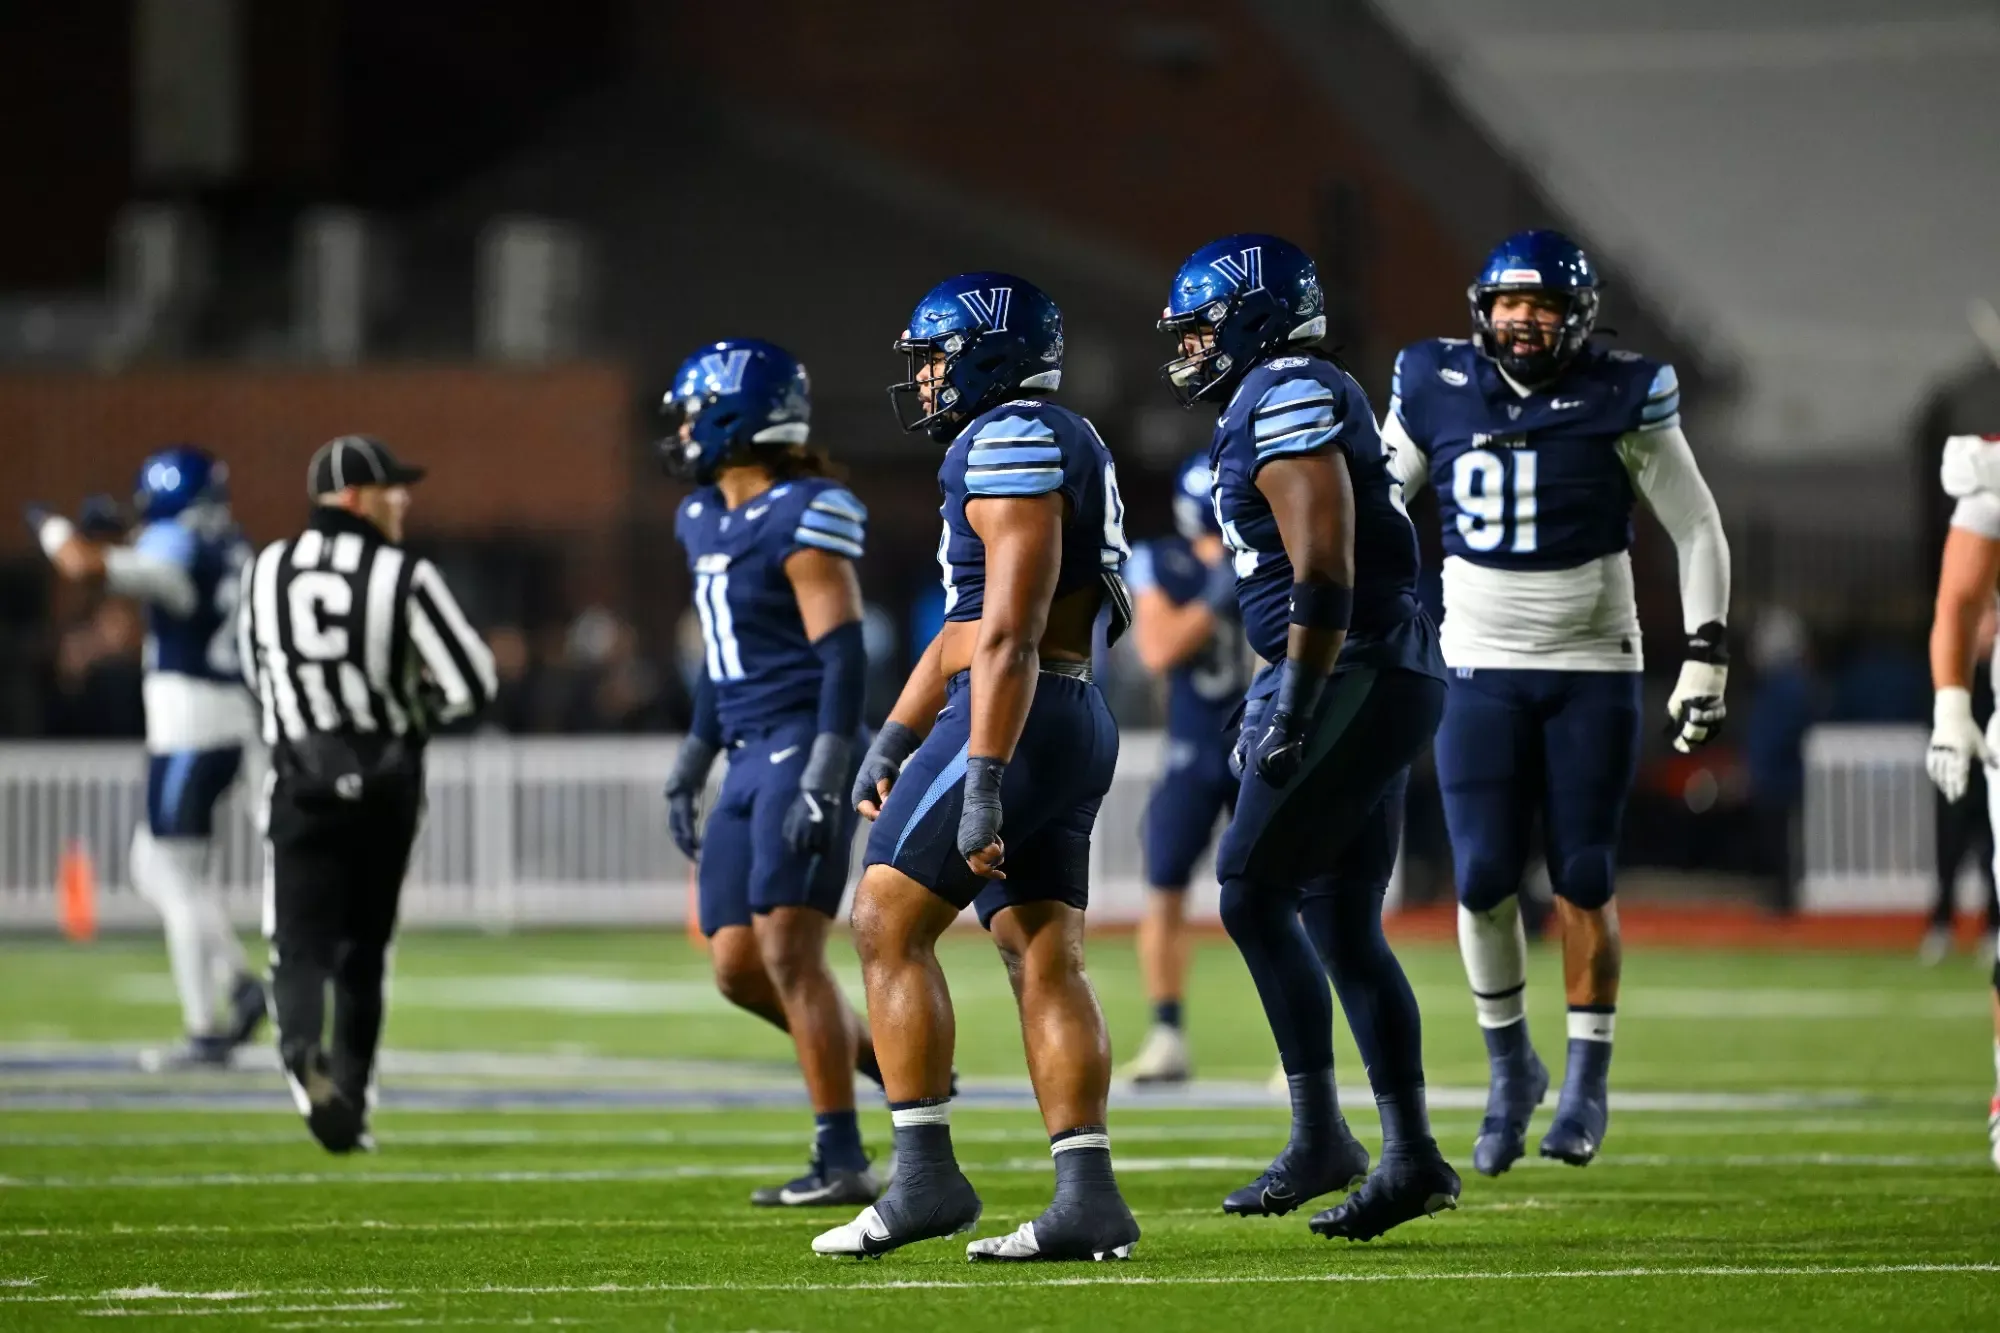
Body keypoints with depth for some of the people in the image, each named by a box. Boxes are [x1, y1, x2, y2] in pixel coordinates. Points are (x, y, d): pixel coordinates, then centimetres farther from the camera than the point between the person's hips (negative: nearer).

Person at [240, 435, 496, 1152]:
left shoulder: (267, 571, 1)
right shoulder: (403, 577, -9)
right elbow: (473, 683, -10)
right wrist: (418, 710, 9)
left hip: (303, 782, 1)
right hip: (386, 779, -1)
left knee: (303, 945, -1)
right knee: (363, 948, 15)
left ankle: (304, 1049, -31)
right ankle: (350, 1096, 18)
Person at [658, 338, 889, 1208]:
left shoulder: (803, 518, -12)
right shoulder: (706, 519, 15)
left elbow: (845, 655, -16)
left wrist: (823, 776, -23)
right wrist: (690, 766, 26)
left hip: (803, 745, -9)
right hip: (751, 759, 9)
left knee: (788, 949, -13)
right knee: (738, 966, 4)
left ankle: (842, 1161, -11)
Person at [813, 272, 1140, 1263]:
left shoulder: (1013, 445, -13)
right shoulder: (1050, 446, 21)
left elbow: (1010, 634, -20)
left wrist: (982, 783, -24)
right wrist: (894, 739, 23)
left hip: (1014, 724, -10)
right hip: (1073, 727, 10)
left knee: (888, 925, -6)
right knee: (1043, 959, 5)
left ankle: (925, 1177, -9)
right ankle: (1088, 1199, -2)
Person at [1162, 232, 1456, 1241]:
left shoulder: (1287, 401, -12)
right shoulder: (1288, 402, 19)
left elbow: (1324, 577, -20)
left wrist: (1294, 712, -22)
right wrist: (1272, 704, 27)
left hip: (1354, 681, -10)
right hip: (1376, 683, 10)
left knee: (1253, 893, -9)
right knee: (1341, 924, 9)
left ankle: (1318, 1138, -9)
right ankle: (1409, 1156, 9)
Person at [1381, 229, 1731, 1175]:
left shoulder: (1622, 402, -6)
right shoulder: (1437, 395, -1)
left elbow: (1698, 532, 1)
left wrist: (1705, 660, -4)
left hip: (1593, 671, -1)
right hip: (1481, 671, 1)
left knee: (1583, 881, -1)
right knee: (1483, 881, -7)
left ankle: (1587, 1085, 10)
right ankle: (1509, 1070, 12)